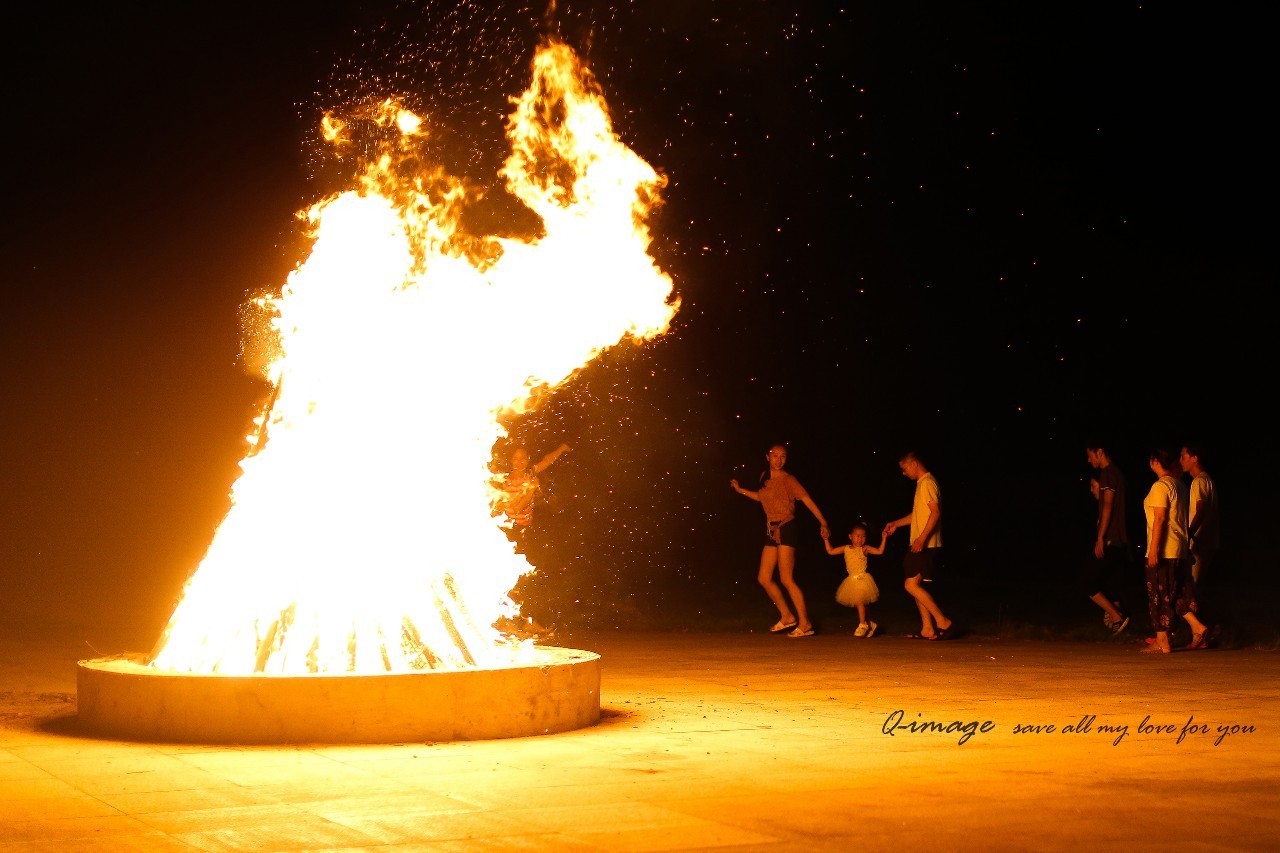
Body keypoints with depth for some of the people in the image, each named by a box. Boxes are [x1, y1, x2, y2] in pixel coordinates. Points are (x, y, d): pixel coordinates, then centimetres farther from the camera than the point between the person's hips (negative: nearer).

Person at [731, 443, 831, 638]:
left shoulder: (788, 480, -9)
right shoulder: (765, 478, 11)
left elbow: (808, 500, -15)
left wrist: (823, 522, -23)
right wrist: (741, 490, 35)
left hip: (785, 529, -8)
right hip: (771, 531, 8)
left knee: (786, 579, -11)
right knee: (764, 578, 6)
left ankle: (805, 623, -5)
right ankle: (787, 617, 18)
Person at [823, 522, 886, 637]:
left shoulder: (864, 549, -2)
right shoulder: (846, 549, 9)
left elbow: (879, 551, -11)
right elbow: (830, 551, 12)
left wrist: (883, 538, -17)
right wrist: (826, 540, 7)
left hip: (862, 579, -5)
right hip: (852, 579, 5)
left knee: (859, 601, -17)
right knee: (860, 603, 10)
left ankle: (862, 625, -7)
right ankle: (869, 624, 23)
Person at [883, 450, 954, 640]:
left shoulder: (927, 483, -12)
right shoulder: (922, 483, 19)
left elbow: (935, 512, -22)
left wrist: (922, 538, -26)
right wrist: (896, 523, 29)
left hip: (927, 546, -10)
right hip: (922, 546, 10)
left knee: (911, 585, -13)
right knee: (915, 586, 9)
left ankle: (943, 622, -10)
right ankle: (928, 629, 9)